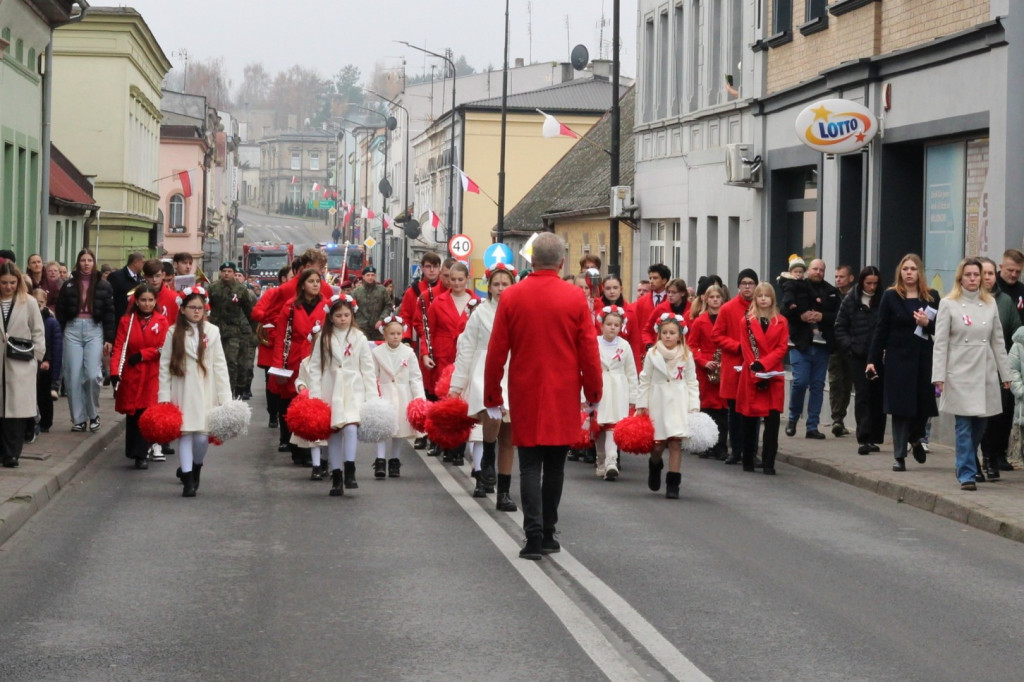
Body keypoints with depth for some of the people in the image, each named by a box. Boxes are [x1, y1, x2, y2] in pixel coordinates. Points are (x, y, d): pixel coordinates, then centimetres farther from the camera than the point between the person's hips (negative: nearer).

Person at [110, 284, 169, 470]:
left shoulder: (162, 322, 2)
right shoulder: (127, 321, 3)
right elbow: (119, 347, -4)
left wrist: (142, 354, -13)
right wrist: (115, 372, -16)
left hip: (152, 375, -1)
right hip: (131, 374, 1)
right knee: (132, 413, 4)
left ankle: (141, 454, -5)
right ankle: (138, 452, 17)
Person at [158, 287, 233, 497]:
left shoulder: (212, 331, 3)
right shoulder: (173, 333, 3)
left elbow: (220, 365, 1)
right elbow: (165, 365, 2)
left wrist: (225, 398, -4)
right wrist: (164, 396, -4)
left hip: (205, 392, 0)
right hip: (182, 391, 0)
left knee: (202, 436, -4)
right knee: (185, 434, -2)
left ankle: (196, 470, 23)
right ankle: (187, 480, 4)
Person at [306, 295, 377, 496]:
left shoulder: (359, 338, 5)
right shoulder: (323, 338, 6)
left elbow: (368, 369, 5)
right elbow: (315, 368, 4)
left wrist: (372, 397, -1)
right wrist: (314, 395, -5)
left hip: (354, 390, -1)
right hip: (330, 390, 1)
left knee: (351, 427, -21)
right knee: (333, 433, 3)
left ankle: (350, 472, -19)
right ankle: (336, 477, 9)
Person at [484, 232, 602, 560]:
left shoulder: (511, 297, -4)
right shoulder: (575, 298, -5)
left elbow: (496, 351, -1)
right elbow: (589, 351, -3)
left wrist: (492, 396, 8)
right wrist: (593, 392, 9)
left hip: (525, 397, 0)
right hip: (563, 397, 0)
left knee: (530, 466, 3)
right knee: (555, 466, 12)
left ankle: (534, 535, -8)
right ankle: (548, 533, 19)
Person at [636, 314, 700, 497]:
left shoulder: (687, 356, 2)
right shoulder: (652, 354, 1)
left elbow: (692, 383, 3)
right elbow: (645, 381, 4)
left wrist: (694, 407, -4)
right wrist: (641, 405, 1)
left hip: (679, 404, 0)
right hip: (658, 403, 0)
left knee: (676, 442, -6)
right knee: (658, 444, 2)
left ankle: (673, 484, -1)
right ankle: (655, 465, 36)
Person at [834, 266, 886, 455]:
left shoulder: (883, 300, 0)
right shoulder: (850, 300, 5)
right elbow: (840, 327, 8)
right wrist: (849, 345, -4)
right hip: (859, 356, 0)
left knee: (878, 397, 5)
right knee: (862, 397, -4)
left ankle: (874, 438, 14)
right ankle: (863, 439, -8)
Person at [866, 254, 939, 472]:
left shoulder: (932, 297, 6)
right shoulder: (890, 296, 2)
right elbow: (881, 330, 1)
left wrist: (928, 323, -14)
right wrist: (872, 360, -3)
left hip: (924, 358, 2)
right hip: (898, 358, -2)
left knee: (923, 403, 3)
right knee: (900, 407, -2)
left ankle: (915, 439, 34)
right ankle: (899, 455, 6)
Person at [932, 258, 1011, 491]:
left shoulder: (990, 304, 10)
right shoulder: (948, 304, 0)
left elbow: (998, 341, 12)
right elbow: (940, 343, -2)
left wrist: (1005, 373, 10)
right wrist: (938, 376, -9)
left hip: (985, 373, 4)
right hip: (960, 373, -3)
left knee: (979, 426, 8)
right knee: (965, 426, -6)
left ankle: (967, 465, 27)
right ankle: (967, 474, -3)